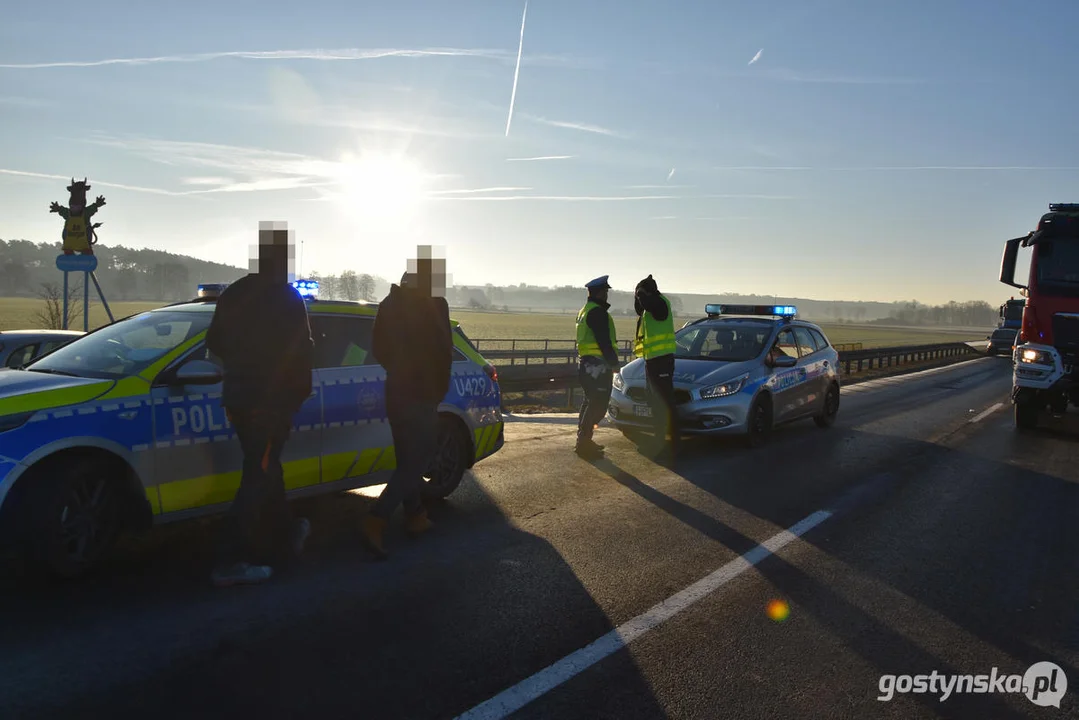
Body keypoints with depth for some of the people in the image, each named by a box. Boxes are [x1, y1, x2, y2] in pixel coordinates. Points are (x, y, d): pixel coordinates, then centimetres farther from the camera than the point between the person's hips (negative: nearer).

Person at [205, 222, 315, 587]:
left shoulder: (234, 293, 8)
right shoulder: (287, 300, -12)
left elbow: (214, 342, 13)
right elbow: (302, 353, -14)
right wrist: (300, 392, 2)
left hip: (237, 398, 8)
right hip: (271, 401, -8)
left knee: (264, 469, 20)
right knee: (258, 479, -4)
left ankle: (286, 532, 36)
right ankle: (231, 562, -6)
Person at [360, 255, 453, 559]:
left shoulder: (389, 304, 7)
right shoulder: (434, 304, -13)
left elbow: (378, 347, 11)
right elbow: (444, 351, -12)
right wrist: (440, 387, 1)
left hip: (396, 390, 7)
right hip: (422, 392, -7)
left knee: (408, 457, 18)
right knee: (418, 459, -3)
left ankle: (415, 516, 26)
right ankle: (375, 522, -13)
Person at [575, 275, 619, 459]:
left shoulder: (584, 311, 19)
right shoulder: (598, 312, -15)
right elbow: (604, 341, -19)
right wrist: (613, 362, -15)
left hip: (585, 362, 11)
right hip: (597, 364, -11)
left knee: (590, 401, 17)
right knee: (598, 404, -8)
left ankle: (584, 440, 23)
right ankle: (584, 442, -9)